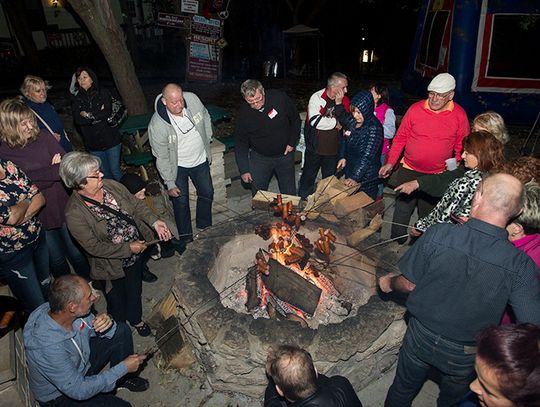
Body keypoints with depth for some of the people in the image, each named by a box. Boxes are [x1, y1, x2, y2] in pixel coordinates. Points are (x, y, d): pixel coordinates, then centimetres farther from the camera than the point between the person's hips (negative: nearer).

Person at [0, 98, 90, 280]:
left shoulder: (43, 137, -5)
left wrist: (42, 176, -21)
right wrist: (54, 170, -16)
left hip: (63, 205, 1)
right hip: (38, 215, 0)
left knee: (77, 254, 14)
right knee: (57, 261, 17)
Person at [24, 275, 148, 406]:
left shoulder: (72, 311, -21)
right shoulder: (48, 346, -38)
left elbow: (94, 329, -2)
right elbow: (79, 390, -29)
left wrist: (107, 324, -26)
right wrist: (123, 367, -24)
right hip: (59, 396, -7)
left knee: (121, 331, 1)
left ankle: (124, 379, 20)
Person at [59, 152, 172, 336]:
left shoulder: (110, 185, -13)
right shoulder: (74, 213, -26)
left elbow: (136, 204, -2)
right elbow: (94, 247, -23)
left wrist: (154, 221, -15)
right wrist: (128, 248, -22)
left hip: (136, 253, 5)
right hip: (113, 265, -4)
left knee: (135, 290, 28)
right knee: (118, 300, 21)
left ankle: (136, 319, 57)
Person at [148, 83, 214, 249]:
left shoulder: (193, 99, -20)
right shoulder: (157, 125, -29)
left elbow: (205, 118, 3)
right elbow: (162, 158, -19)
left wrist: (207, 140, 9)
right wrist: (170, 183, -16)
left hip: (200, 159, 4)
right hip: (177, 166, -4)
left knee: (207, 193, 16)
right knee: (181, 201, 4)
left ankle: (205, 228, 40)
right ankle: (186, 236, 25)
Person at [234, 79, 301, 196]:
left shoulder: (280, 98, -18)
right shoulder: (243, 112, -15)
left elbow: (296, 120, -1)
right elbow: (240, 143, -7)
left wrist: (292, 143, -5)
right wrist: (244, 170, -10)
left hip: (285, 154, 0)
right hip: (259, 158, 0)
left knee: (290, 194, 13)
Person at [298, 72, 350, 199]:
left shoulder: (344, 100, 0)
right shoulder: (317, 97, -16)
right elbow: (315, 121, -29)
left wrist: (339, 104, -17)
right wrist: (335, 122, -20)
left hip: (333, 148, 4)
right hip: (315, 147, -4)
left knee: (330, 178, 18)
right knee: (309, 176, 13)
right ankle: (303, 200, 31)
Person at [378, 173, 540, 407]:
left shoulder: (437, 235, -28)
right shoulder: (521, 265, -25)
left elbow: (409, 284, -15)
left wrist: (389, 283, 7)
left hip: (421, 336, 0)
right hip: (466, 357, 1)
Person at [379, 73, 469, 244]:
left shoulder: (459, 115, -5)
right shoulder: (415, 109, -6)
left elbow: (461, 146, 3)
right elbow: (400, 137, 0)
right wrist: (390, 162, -4)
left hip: (438, 176, 0)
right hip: (409, 171, 1)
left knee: (428, 215, 13)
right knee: (401, 210, 10)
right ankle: (396, 243, 29)